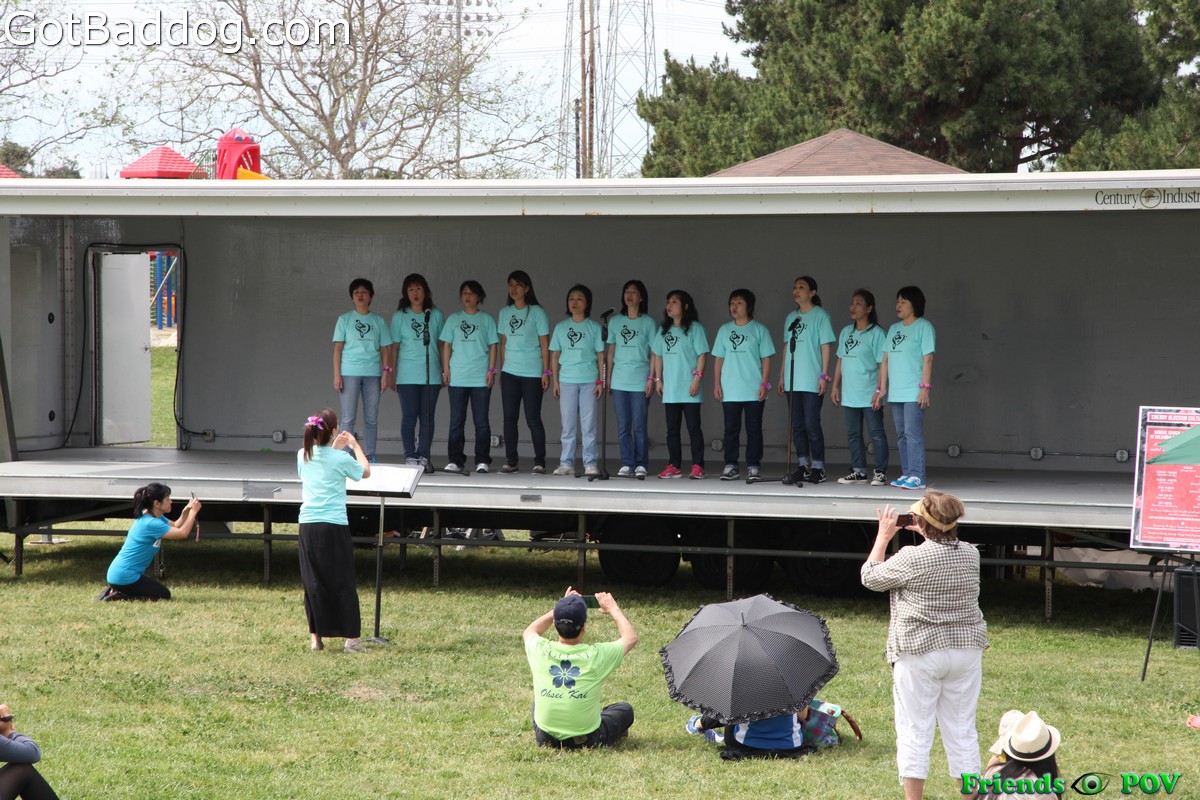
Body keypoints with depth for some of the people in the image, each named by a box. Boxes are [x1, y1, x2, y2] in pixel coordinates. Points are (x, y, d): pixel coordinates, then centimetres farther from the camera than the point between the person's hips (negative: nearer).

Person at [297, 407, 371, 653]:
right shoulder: (341, 459, -8)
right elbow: (365, 472, 11)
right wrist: (355, 445, 22)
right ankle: (351, 638, 3)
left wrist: (335, 448, 30)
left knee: (313, 582, 9)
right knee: (343, 582, 3)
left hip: (307, 525, 4)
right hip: (334, 525, -4)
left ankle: (316, 637, 9)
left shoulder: (303, 456, 5)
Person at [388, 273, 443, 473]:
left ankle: (423, 456, 8)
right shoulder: (400, 316, 4)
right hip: (407, 375, -1)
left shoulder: (436, 315, 6)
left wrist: (445, 371, 8)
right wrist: (392, 375, 2)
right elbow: (394, 347, 5)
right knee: (409, 417, -1)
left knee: (427, 417, 3)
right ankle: (410, 457, 4)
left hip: (431, 375, 1)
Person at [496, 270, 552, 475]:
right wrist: (501, 369, 10)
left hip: (532, 373, -4)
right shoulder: (505, 312, 10)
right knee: (509, 418, 4)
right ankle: (511, 461, 11)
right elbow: (503, 342, 14)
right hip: (509, 373, 4)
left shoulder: (537, 312, -3)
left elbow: (544, 344, -4)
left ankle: (540, 462, 4)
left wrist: (546, 372, -8)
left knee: (533, 419, -3)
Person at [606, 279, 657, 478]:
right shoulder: (616, 322, 10)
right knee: (623, 426, 3)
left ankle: (641, 465, 4)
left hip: (640, 381, -3)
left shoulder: (648, 322, 2)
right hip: (619, 380, 3)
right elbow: (611, 352, 14)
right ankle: (627, 464, 7)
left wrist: (652, 378, -7)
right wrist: (608, 378, 10)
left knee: (639, 426, -2)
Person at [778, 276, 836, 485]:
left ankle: (817, 468, 0)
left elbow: (826, 347, -5)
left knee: (811, 425, -7)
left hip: (812, 381, -6)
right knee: (797, 426, 7)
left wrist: (824, 375, -11)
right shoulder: (791, 318, 15)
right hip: (792, 381, 6)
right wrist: (781, 376, 15)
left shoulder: (820, 315, -2)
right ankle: (803, 466, 14)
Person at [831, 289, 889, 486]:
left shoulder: (876, 333, -7)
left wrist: (879, 390, -16)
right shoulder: (846, 332, 12)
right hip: (849, 394, 7)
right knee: (853, 433, 10)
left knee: (876, 433, -2)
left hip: (869, 395, -7)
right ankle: (858, 471, 18)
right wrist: (835, 386, 12)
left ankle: (880, 472, 1)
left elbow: (882, 364, -10)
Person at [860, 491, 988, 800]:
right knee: (962, 729, 12)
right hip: (966, 650, 5)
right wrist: (927, 534, 22)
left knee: (914, 729, 3)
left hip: (920, 653, -5)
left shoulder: (912, 558, -16)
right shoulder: (970, 555, 0)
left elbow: (870, 577, -1)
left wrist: (883, 536, 7)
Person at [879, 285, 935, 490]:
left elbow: (928, 358, -8)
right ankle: (906, 474, 13)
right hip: (895, 393, 7)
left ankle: (917, 476, -12)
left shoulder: (923, 327, -2)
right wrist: (881, 387, 13)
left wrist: (925, 387, -15)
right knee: (901, 435, 9)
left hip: (914, 393, -7)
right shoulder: (894, 329, 18)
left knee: (913, 433, -11)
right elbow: (885, 359, 18)